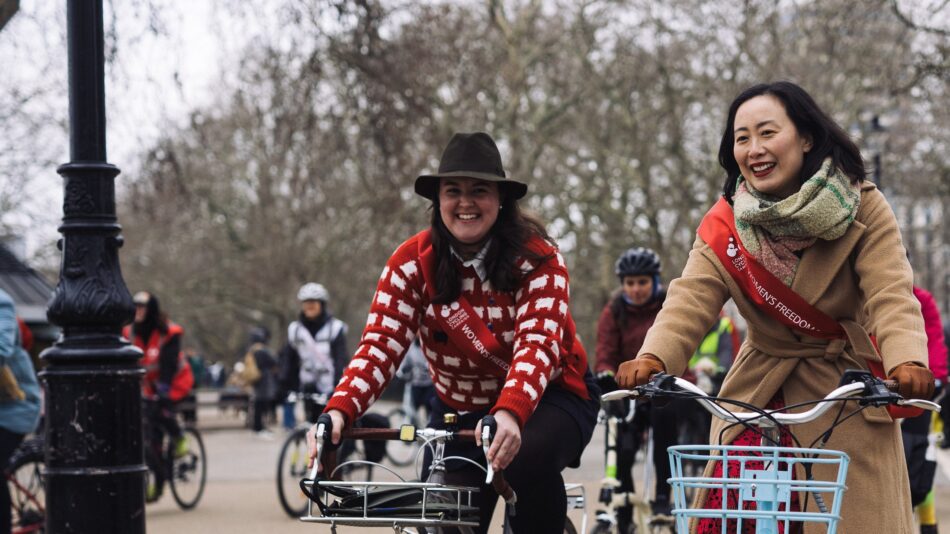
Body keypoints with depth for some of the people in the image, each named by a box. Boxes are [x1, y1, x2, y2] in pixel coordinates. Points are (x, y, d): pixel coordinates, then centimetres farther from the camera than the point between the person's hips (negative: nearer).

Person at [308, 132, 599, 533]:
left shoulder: (537, 258, -18)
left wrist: (510, 414, -52)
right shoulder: (412, 262, -11)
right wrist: (339, 411, -40)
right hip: (461, 410, 3)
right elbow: (381, 344, -21)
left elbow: (537, 344, -32)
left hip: (547, 398, -3)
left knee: (528, 458, -35)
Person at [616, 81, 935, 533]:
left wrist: (907, 361, -43)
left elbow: (891, 294, -22)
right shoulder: (724, 225, -5)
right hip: (759, 393, 2)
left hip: (846, 392, -1)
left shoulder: (862, 208, -11)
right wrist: (653, 358, -40)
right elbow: (691, 299, -19)